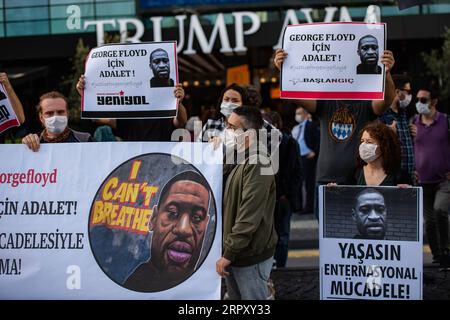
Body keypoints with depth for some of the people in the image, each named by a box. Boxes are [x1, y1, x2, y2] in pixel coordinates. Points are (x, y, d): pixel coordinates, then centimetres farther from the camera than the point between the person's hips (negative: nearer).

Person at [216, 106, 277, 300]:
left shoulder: (257, 165, -18)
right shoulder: (238, 162, 12)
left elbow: (249, 216, -24)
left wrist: (229, 254, -22)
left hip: (251, 257, -9)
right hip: (236, 252, 9)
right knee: (236, 298, 16)